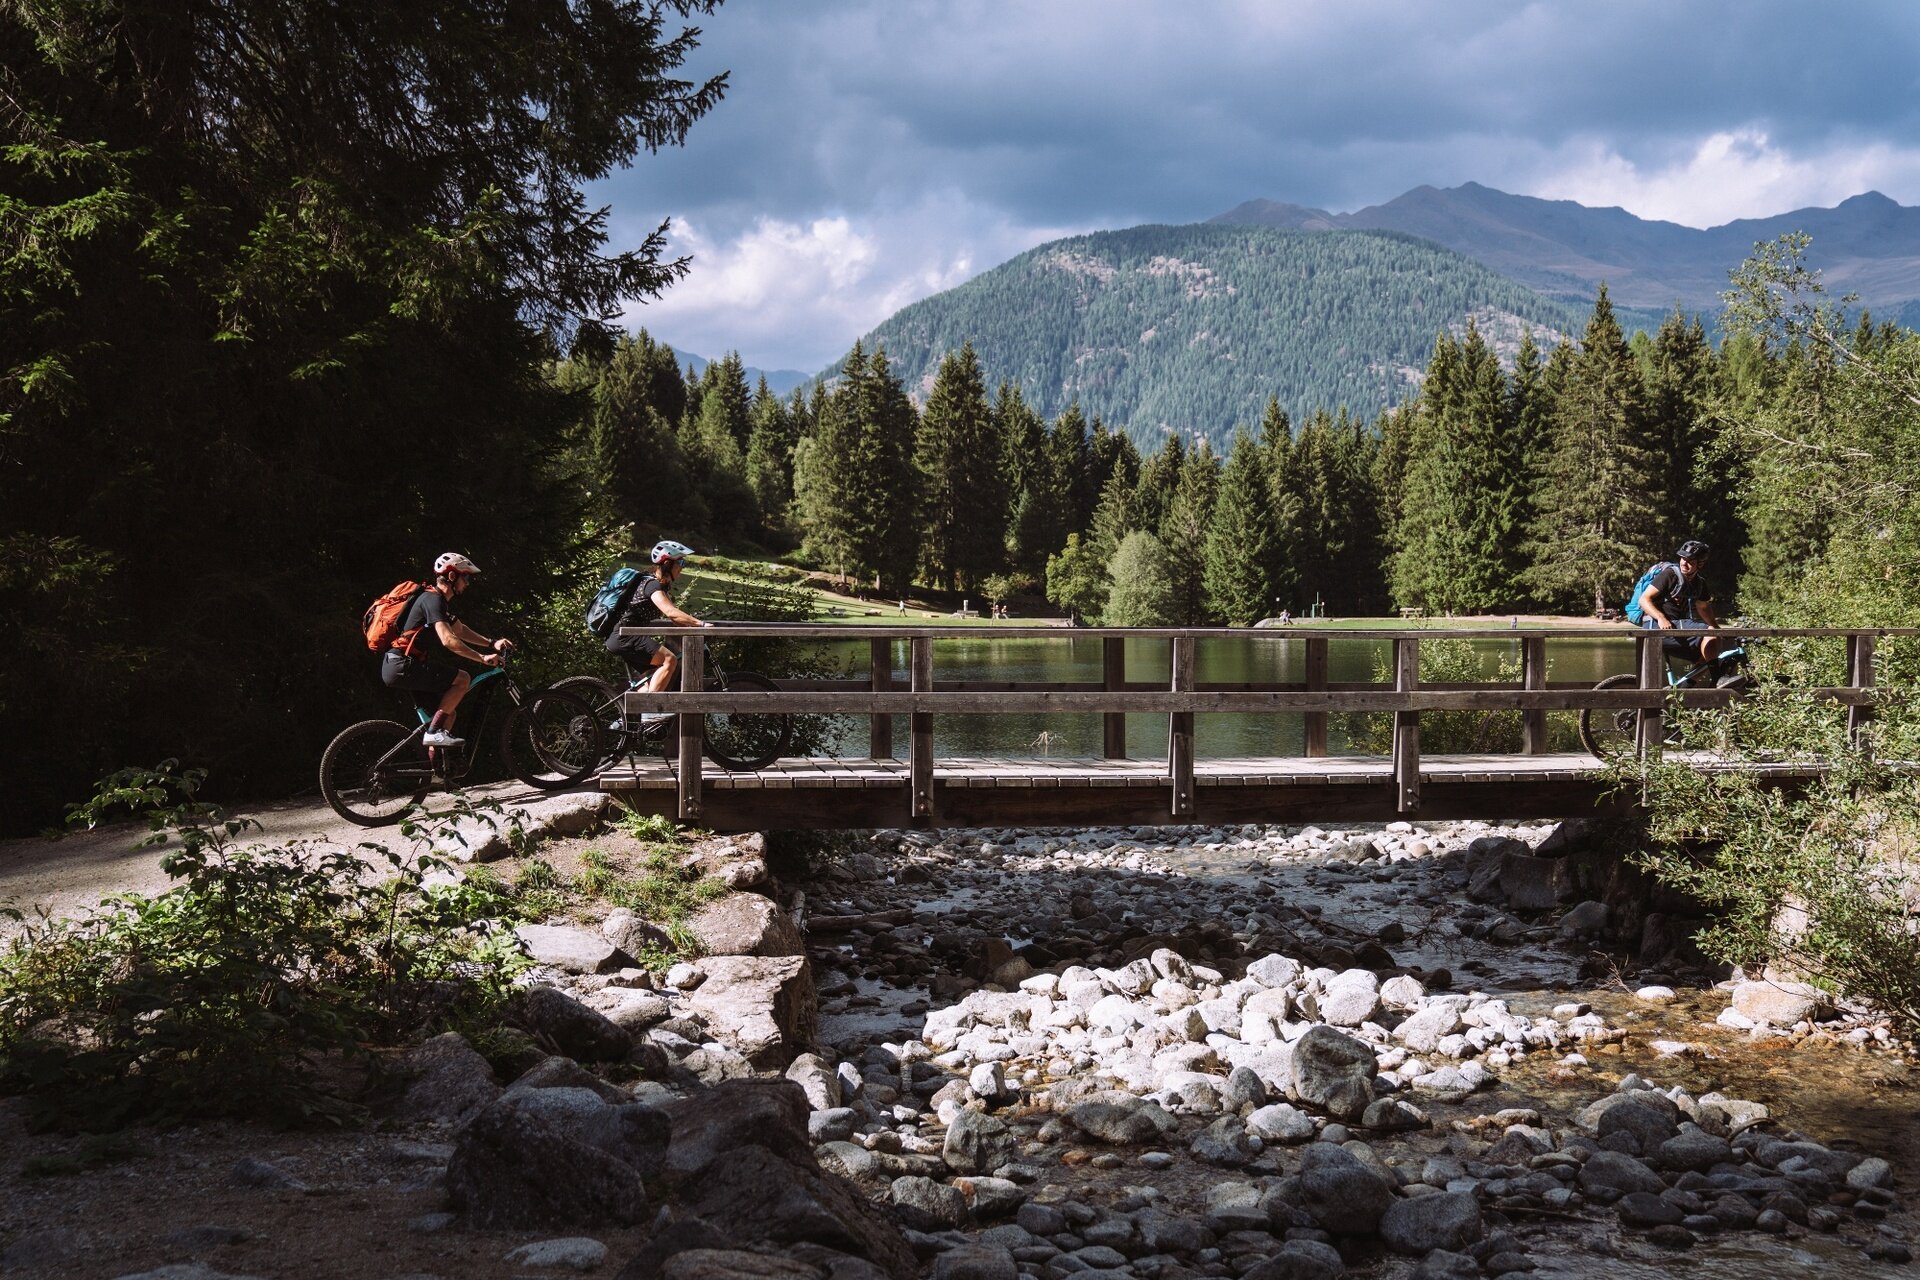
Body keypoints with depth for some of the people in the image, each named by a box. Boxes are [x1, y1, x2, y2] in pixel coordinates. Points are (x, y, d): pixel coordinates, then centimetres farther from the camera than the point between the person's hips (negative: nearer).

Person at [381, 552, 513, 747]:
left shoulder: (441, 600, 19)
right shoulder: (433, 599, -14)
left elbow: (460, 630, 29)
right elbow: (448, 640, -25)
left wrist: (492, 643, 17)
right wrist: (482, 658, -25)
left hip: (401, 668, 10)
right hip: (403, 666, -10)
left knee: (449, 712, 10)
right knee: (463, 679, -16)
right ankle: (435, 731, -15)